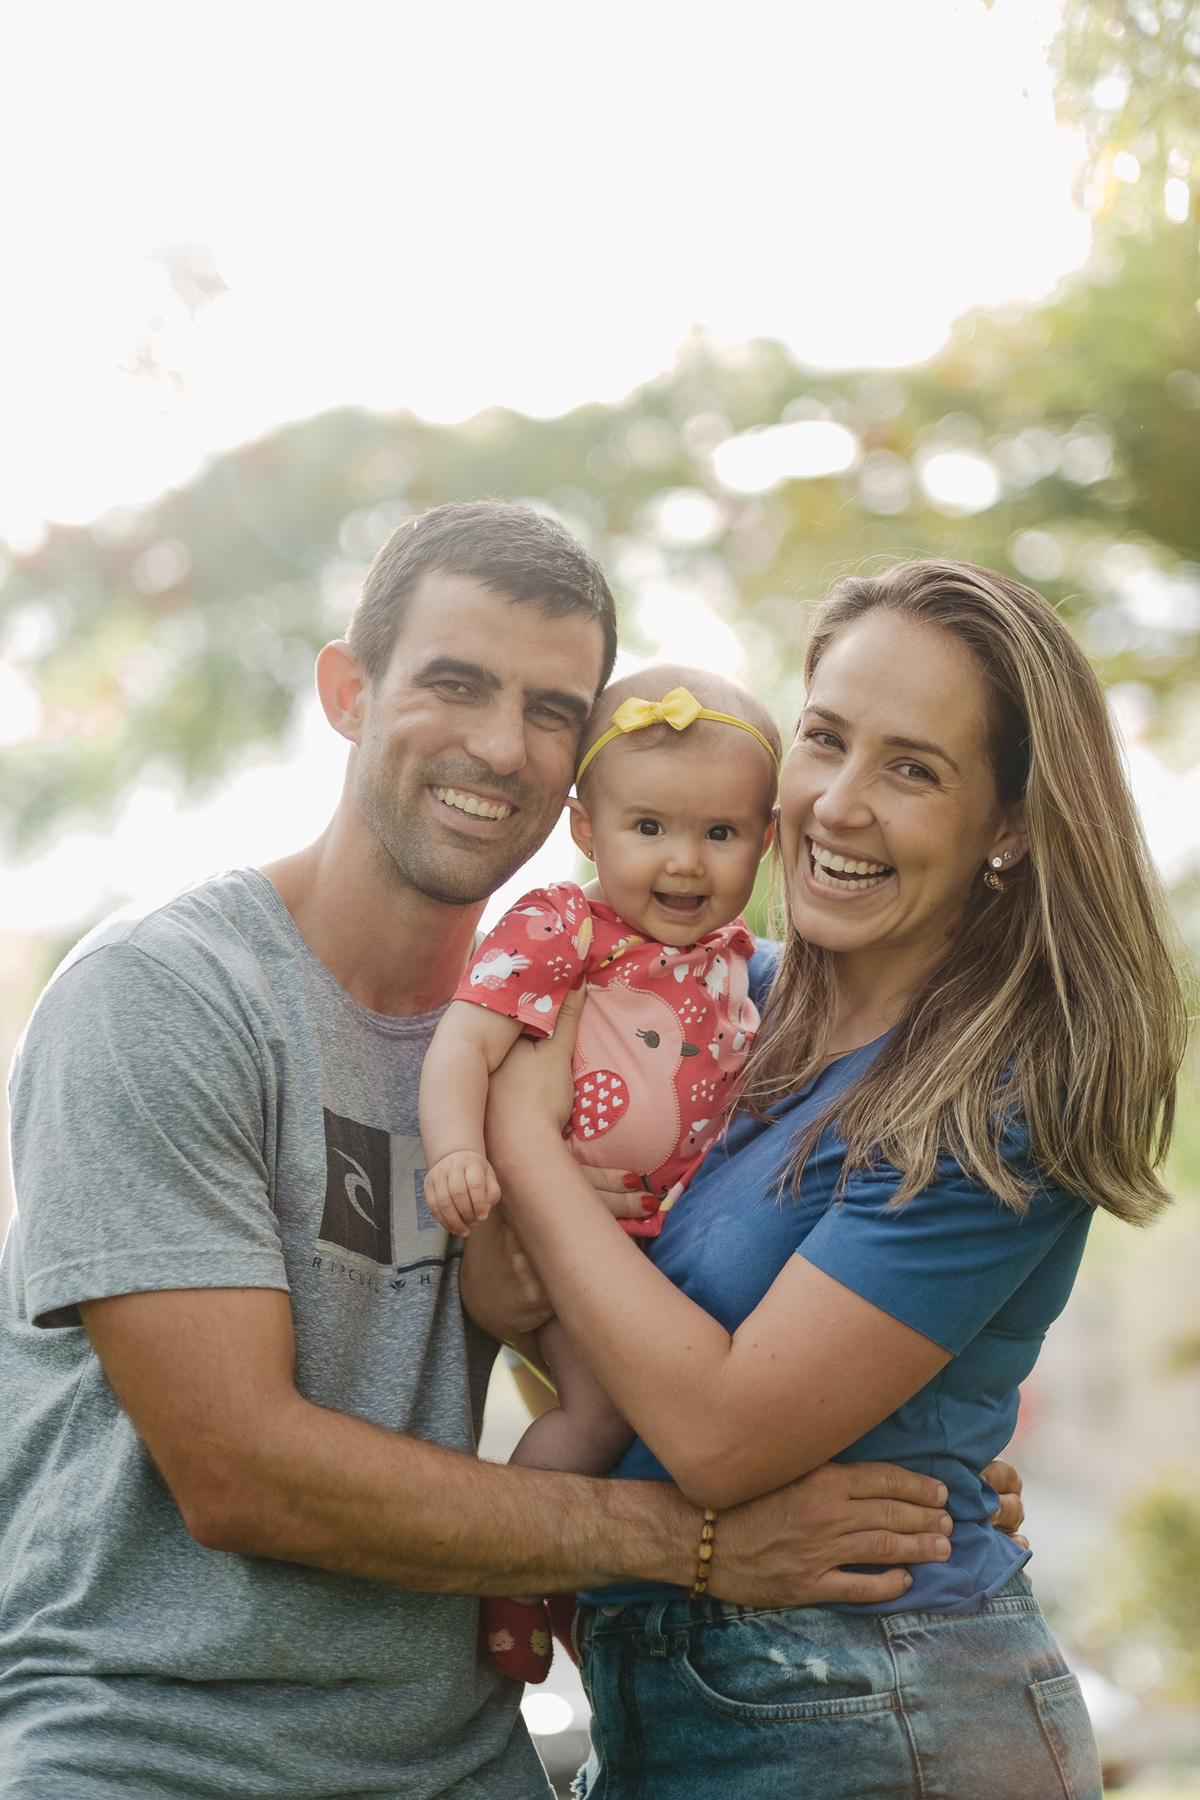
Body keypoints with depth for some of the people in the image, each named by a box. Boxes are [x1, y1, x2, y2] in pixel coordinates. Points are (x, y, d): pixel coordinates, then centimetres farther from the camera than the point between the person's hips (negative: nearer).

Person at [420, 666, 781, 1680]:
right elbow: (467, 1037, -23)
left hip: (675, 1233, 7)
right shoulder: (557, 928, -12)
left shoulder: (735, 957, 8)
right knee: (605, 1399, -16)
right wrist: (456, 1150, -38)